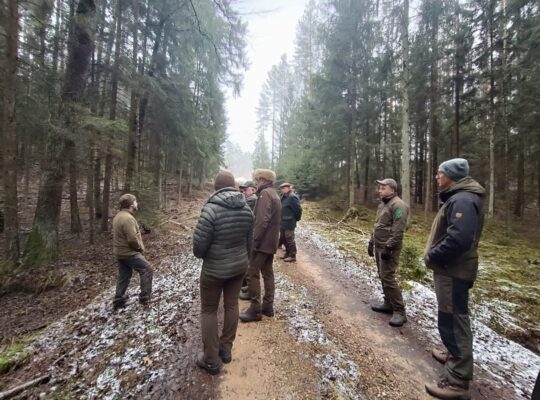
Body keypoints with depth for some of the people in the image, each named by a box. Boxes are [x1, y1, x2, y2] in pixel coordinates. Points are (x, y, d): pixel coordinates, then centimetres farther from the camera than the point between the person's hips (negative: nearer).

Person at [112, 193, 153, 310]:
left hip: (121, 252, 10)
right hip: (130, 253, -10)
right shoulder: (128, 218, -24)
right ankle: (145, 297, 5)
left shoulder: (118, 216, 10)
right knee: (147, 270, 0)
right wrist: (140, 248, -9)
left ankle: (118, 302, 27)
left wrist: (138, 247, 13)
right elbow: (133, 239, -27)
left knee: (124, 276, 18)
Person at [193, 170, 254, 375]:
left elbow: (199, 243, -19)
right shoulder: (247, 208, -4)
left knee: (209, 311, 13)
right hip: (239, 265, 6)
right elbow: (249, 240, 3)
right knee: (232, 305, 20)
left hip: (215, 269, -5)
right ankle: (226, 349, 37)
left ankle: (211, 360, 25)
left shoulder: (211, 209, -23)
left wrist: (200, 255, 4)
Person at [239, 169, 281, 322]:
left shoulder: (265, 194, -15)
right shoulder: (274, 194, 16)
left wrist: (253, 240, -21)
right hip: (271, 241, 10)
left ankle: (255, 309, 6)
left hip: (262, 242, -10)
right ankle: (268, 306, 23)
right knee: (268, 273, 14)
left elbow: (262, 221, -25)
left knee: (252, 273, -2)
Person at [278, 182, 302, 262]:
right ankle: (287, 253, 31)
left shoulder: (292, 197, -18)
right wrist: (281, 219, 15)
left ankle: (292, 256, 11)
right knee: (283, 238, 17)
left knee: (290, 239, -1)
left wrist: (296, 219, -9)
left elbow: (298, 209, -20)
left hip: (289, 223, -10)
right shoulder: (284, 197, 12)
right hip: (283, 222, 10)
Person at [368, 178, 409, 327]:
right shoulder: (382, 204, 15)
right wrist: (371, 242, 20)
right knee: (383, 276, 15)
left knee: (388, 277, -8)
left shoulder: (398, 205, -16)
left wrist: (389, 247, -24)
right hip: (379, 246, 10)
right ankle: (388, 303, 26)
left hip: (388, 248, -10)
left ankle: (399, 311, 2)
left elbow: (398, 230, -22)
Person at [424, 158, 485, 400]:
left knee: (452, 321, -1)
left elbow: (458, 239, -32)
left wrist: (432, 256, -19)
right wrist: (434, 254, 10)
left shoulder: (463, 201, -21)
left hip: (453, 272, -11)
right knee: (453, 318, 24)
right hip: (451, 269, 11)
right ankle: (455, 355, 43)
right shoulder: (456, 198, 13)